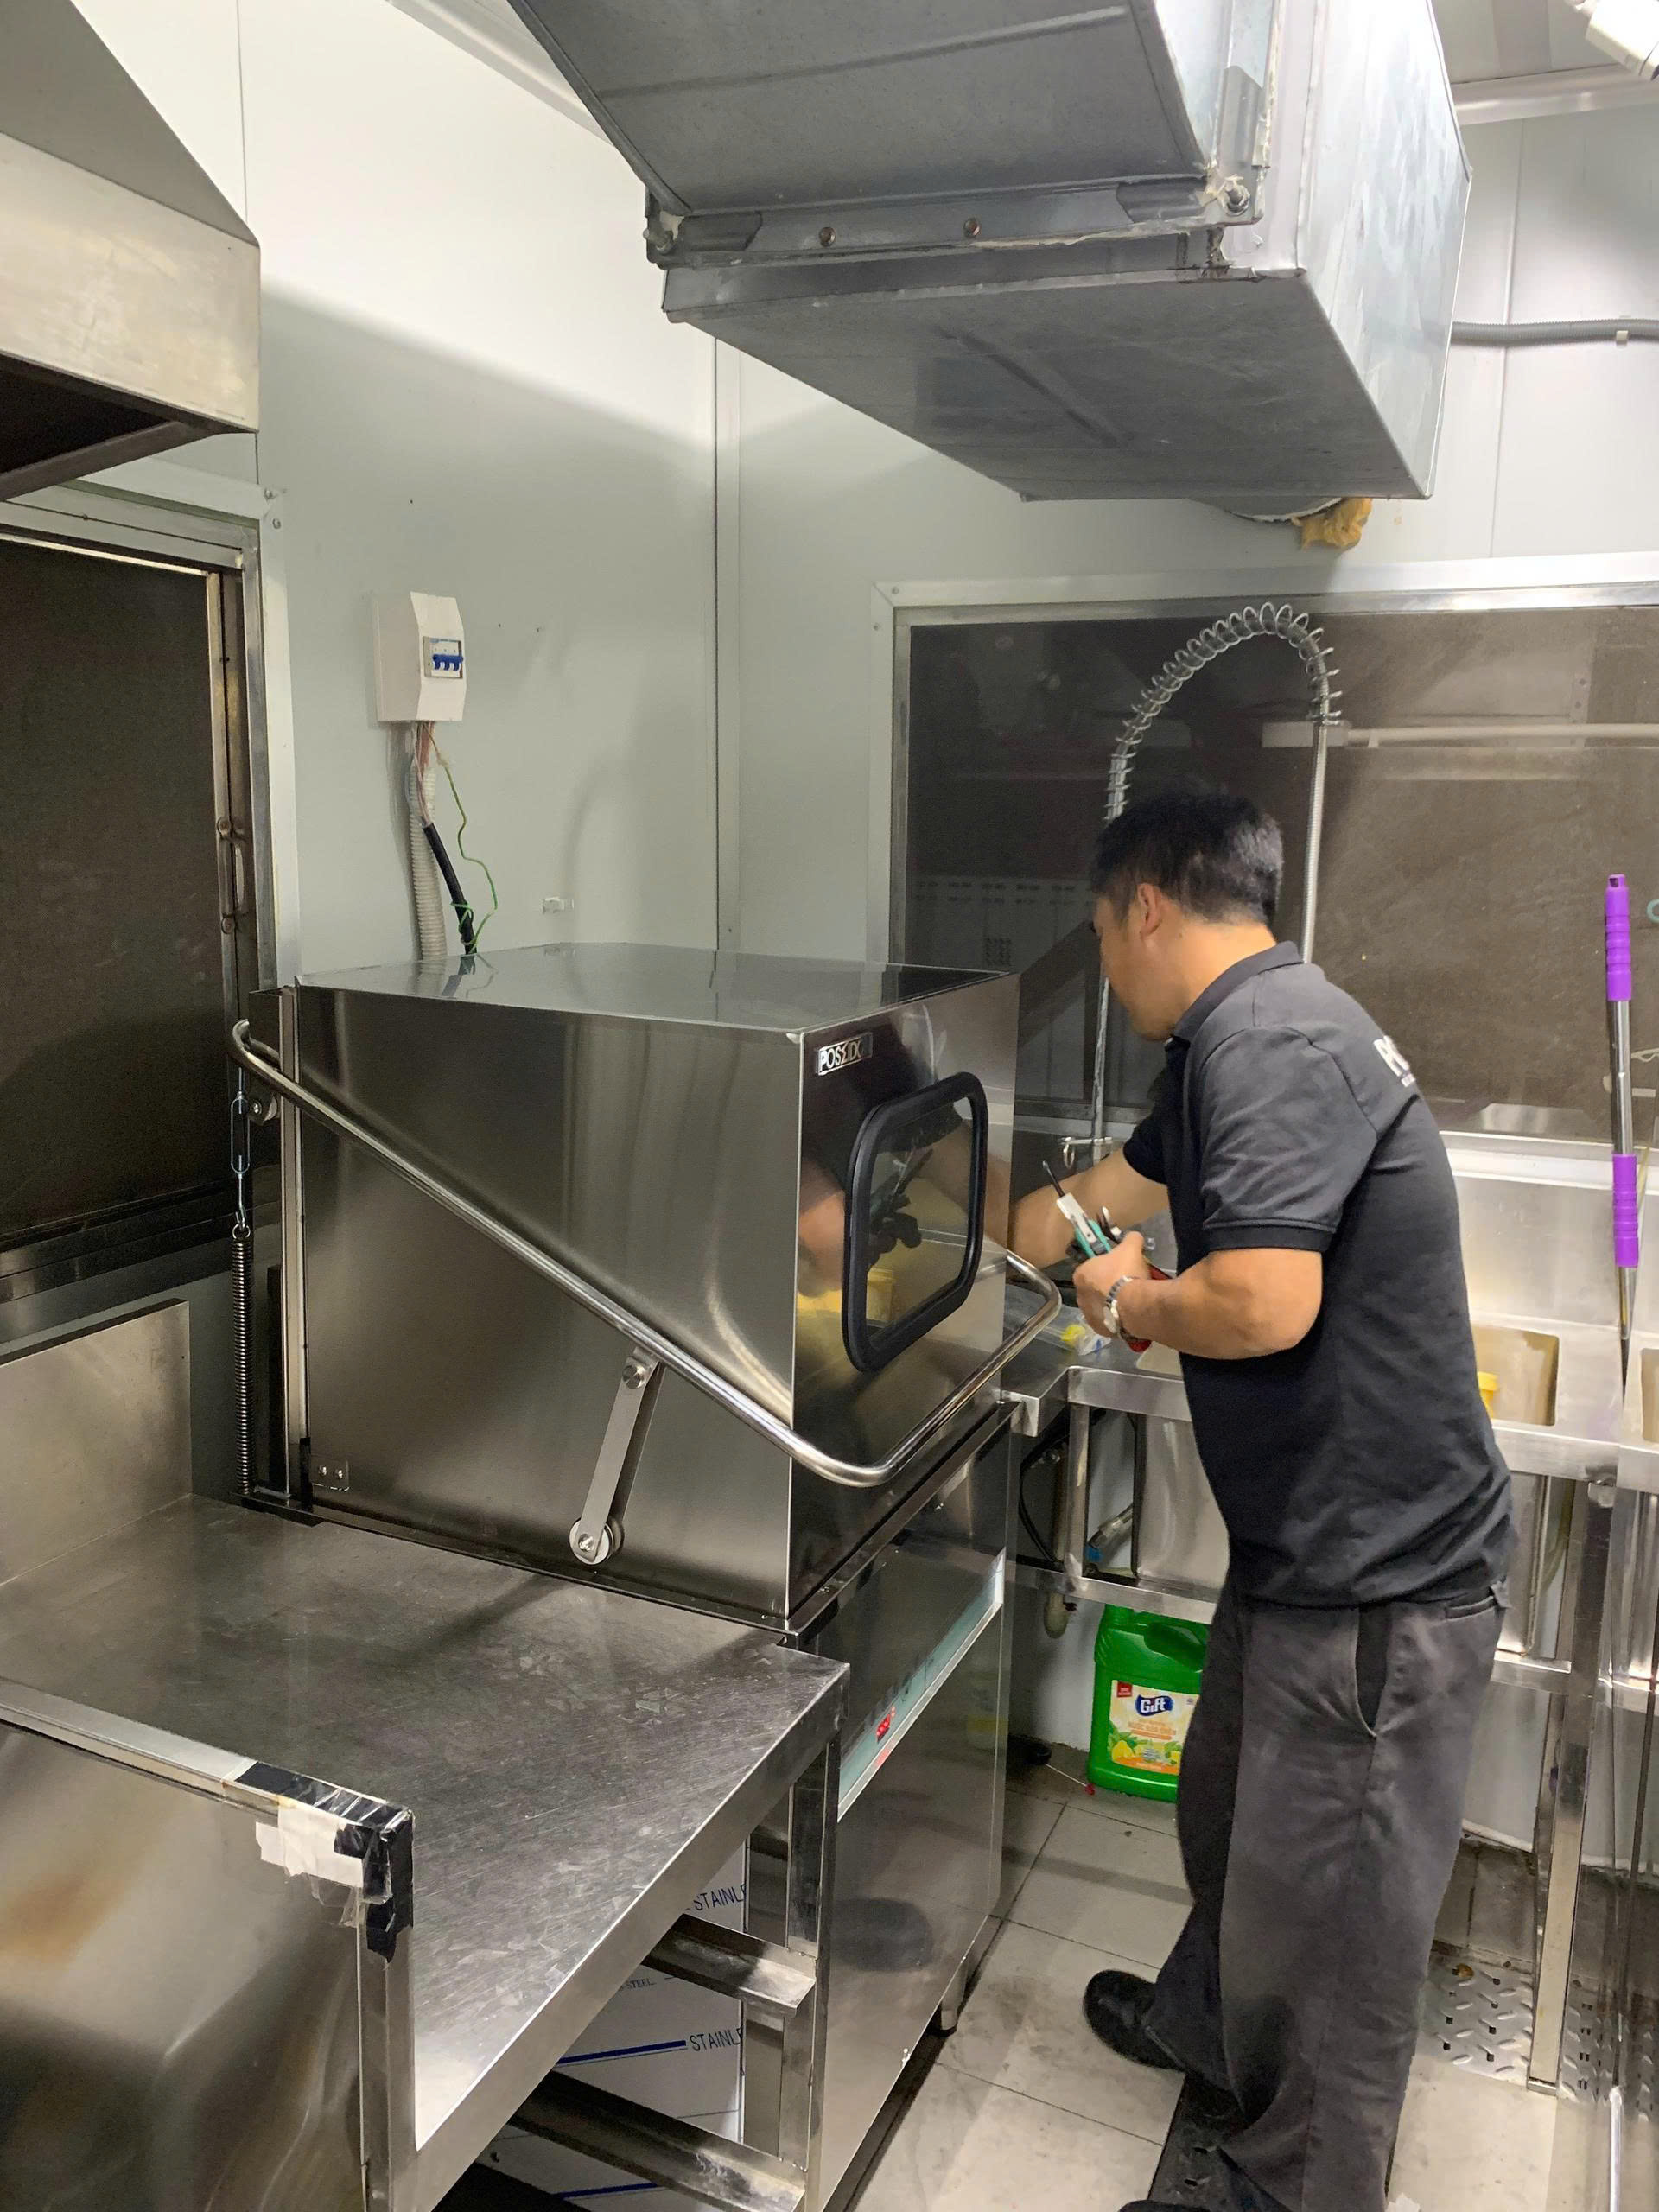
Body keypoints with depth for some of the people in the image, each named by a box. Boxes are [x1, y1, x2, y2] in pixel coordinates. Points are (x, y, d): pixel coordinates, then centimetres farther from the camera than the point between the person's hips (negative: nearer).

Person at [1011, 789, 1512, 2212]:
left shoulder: (1274, 1041, -23)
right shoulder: (1233, 1042, 10)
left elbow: (1261, 1302, -32)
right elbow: (1095, 1202, 22)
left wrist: (1129, 1303, -12)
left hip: (1376, 1577, -10)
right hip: (1309, 1548, 10)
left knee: (1323, 1910, 9)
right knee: (1230, 1814, 29)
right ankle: (1206, 2025, 53)